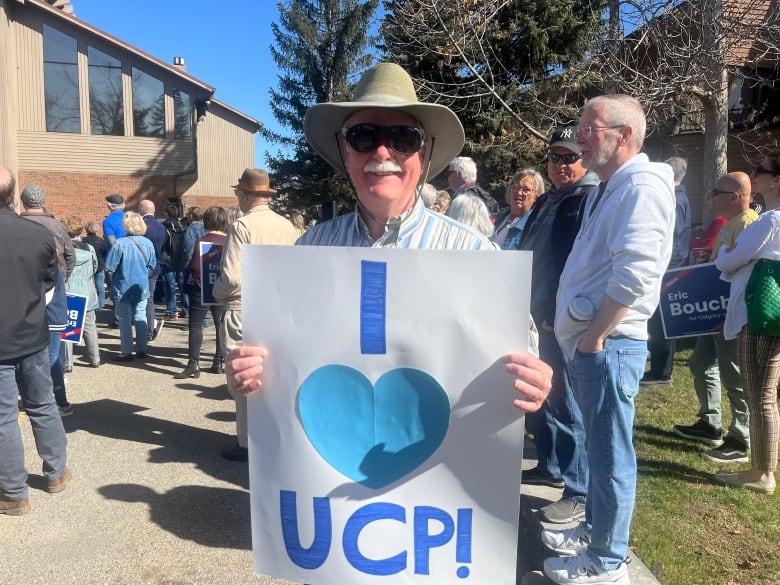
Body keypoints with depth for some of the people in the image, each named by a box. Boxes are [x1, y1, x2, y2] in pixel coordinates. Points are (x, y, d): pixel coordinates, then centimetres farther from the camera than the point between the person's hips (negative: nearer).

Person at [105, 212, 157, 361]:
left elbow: (110, 266, -15)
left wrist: (122, 269, 4)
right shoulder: (147, 243, -4)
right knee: (140, 317, 13)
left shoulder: (120, 243, -18)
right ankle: (141, 349, 18)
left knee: (125, 319, 5)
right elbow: (152, 265, 4)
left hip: (124, 288, -4)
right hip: (142, 287, 4)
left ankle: (126, 352, 9)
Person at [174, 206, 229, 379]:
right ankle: (219, 362, 16)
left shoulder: (202, 240, -12)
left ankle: (194, 364, -2)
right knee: (221, 325, 12)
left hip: (202, 288, -4)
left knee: (195, 325, 1)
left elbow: (196, 266, -16)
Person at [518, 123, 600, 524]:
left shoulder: (592, 200, -12)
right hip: (544, 316, 9)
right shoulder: (546, 202, 16)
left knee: (568, 403, -3)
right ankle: (550, 466, 36)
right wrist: (534, 307, 18)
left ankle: (580, 494, 10)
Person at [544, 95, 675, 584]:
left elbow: (636, 271, -27)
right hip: (589, 343, 10)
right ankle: (594, 531, 37)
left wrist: (594, 336, -19)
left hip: (609, 345, -10)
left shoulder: (642, 185, -14)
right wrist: (582, 338, 16)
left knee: (609, 454, 3)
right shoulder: (609, 188, 17)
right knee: (600, 447, 21)